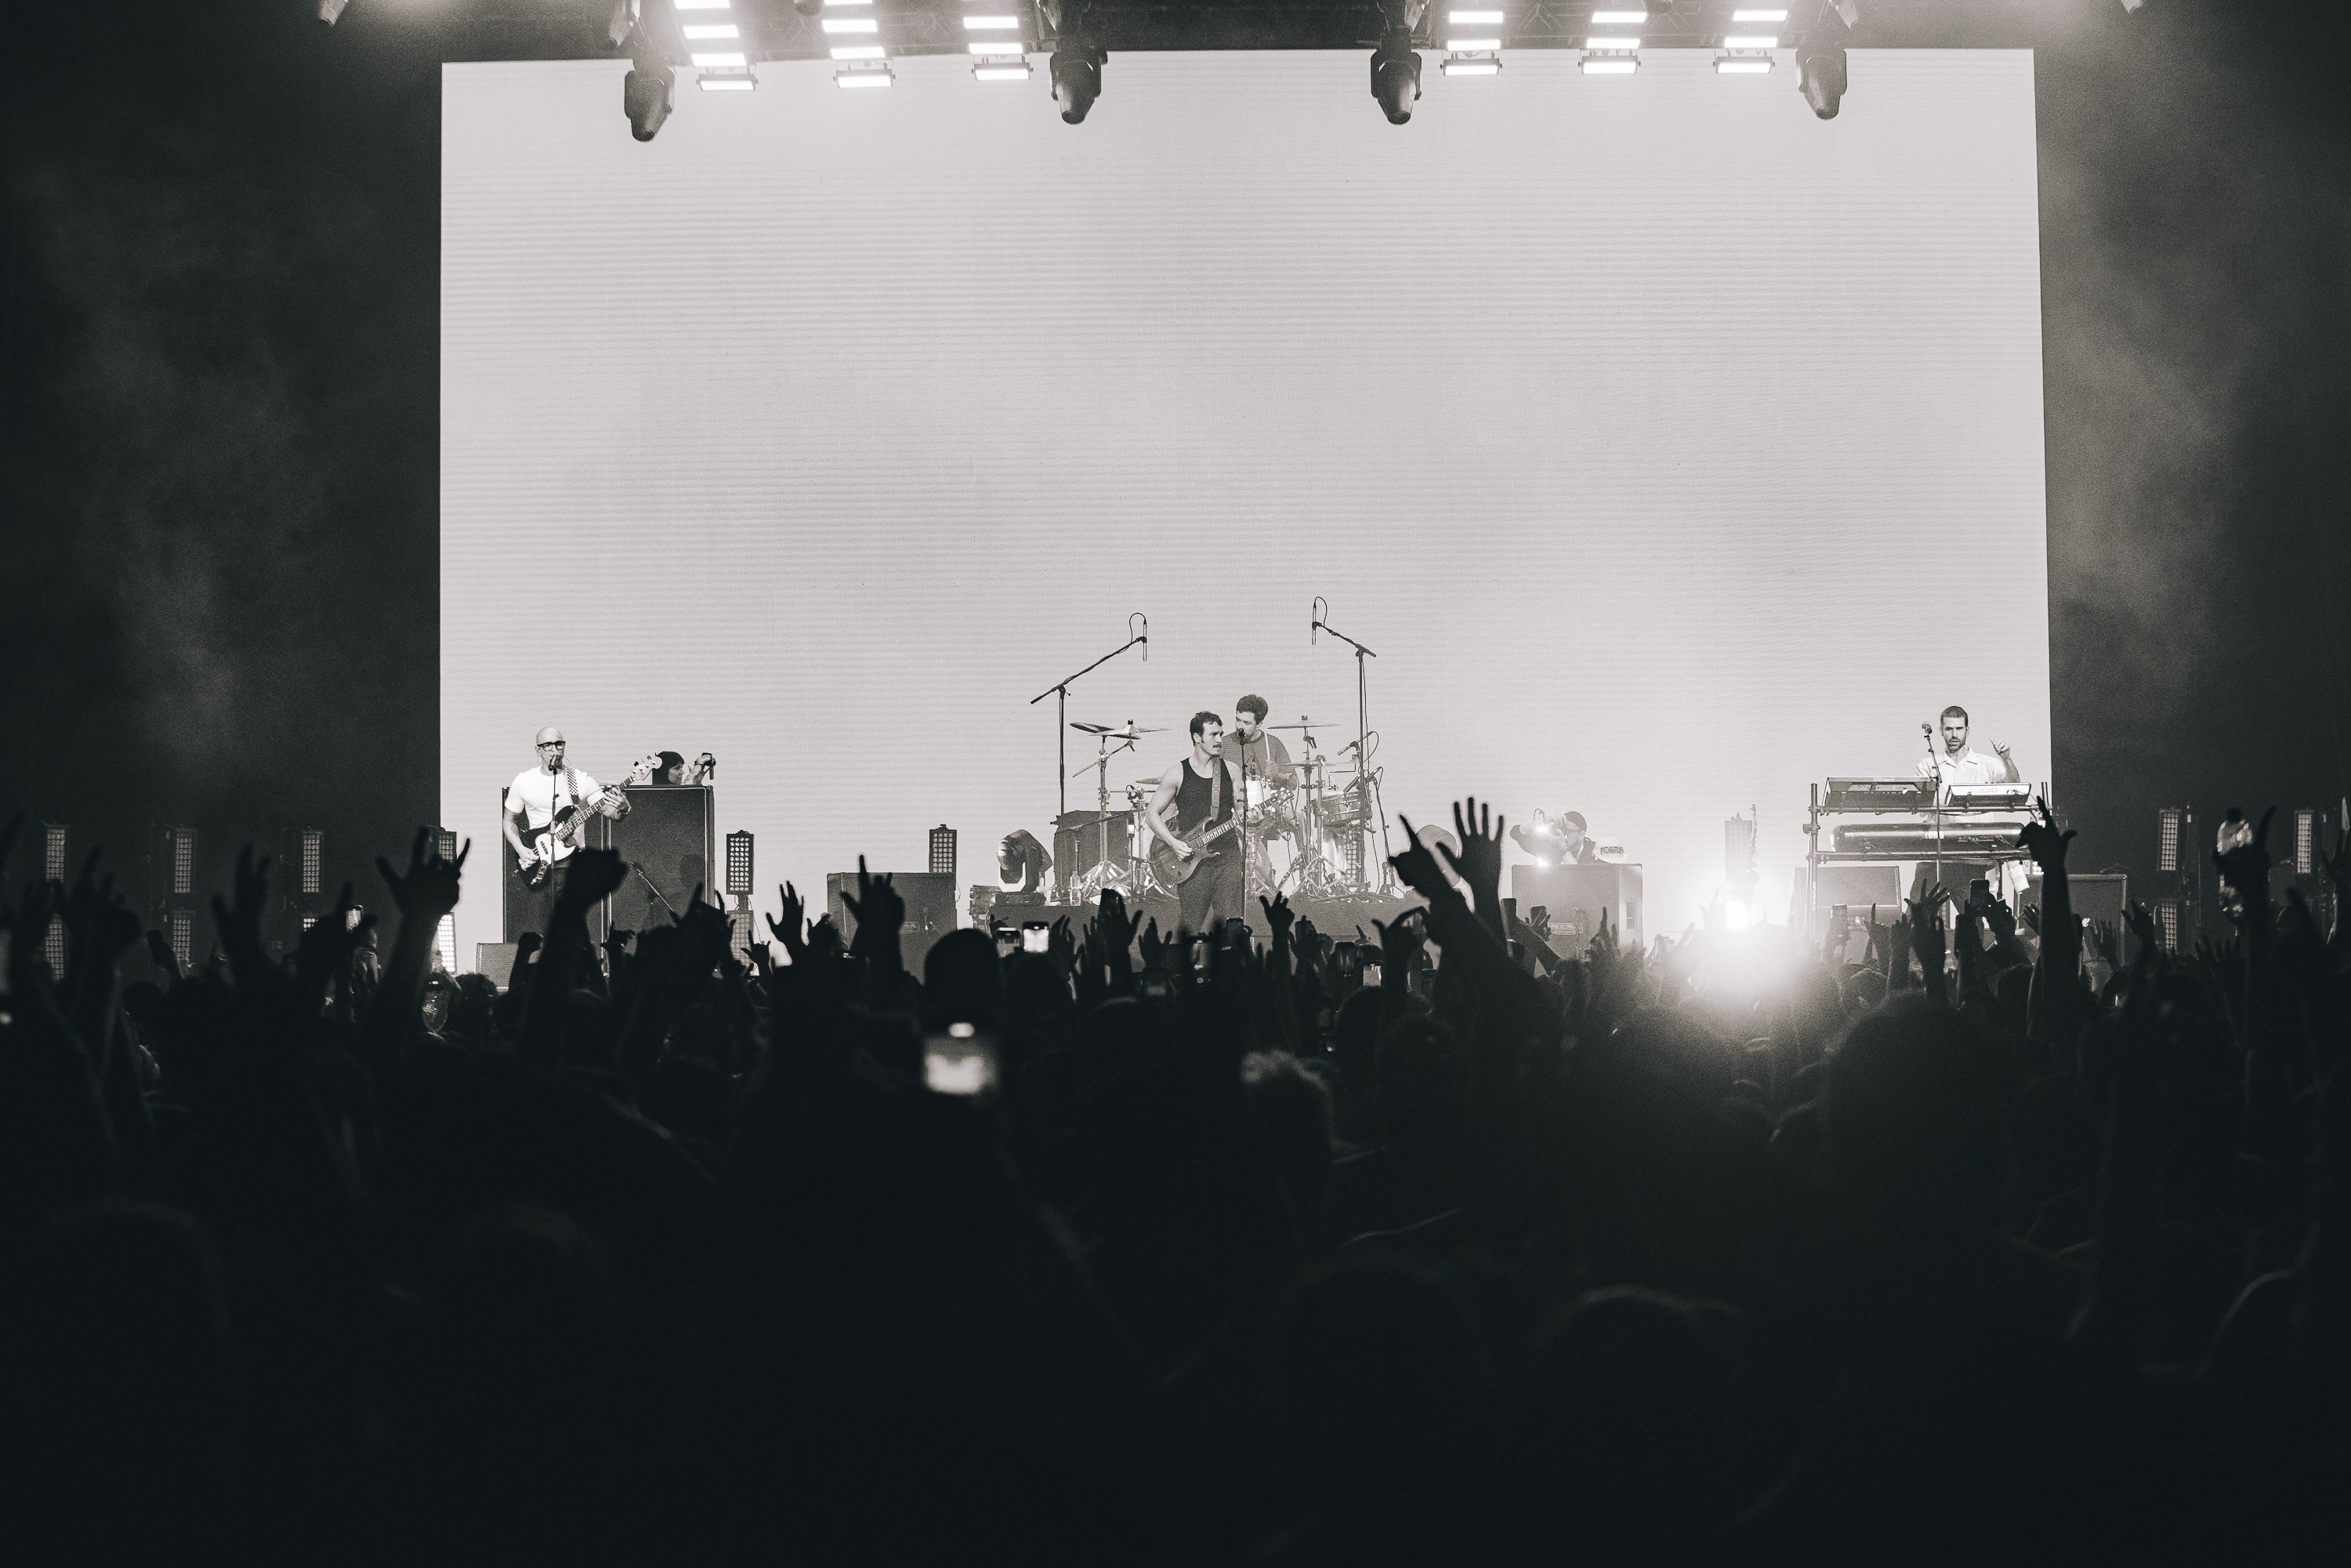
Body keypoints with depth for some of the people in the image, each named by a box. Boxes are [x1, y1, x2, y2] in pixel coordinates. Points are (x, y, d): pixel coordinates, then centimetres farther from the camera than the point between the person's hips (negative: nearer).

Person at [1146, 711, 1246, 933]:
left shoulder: (1230, 771, 9)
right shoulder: (1178, 774, 1)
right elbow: (1153, 814, 4)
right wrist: (1174, 843, -9)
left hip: (1227, 854, 2)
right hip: (1192, 858, -2)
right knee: (1190, 928, -1)